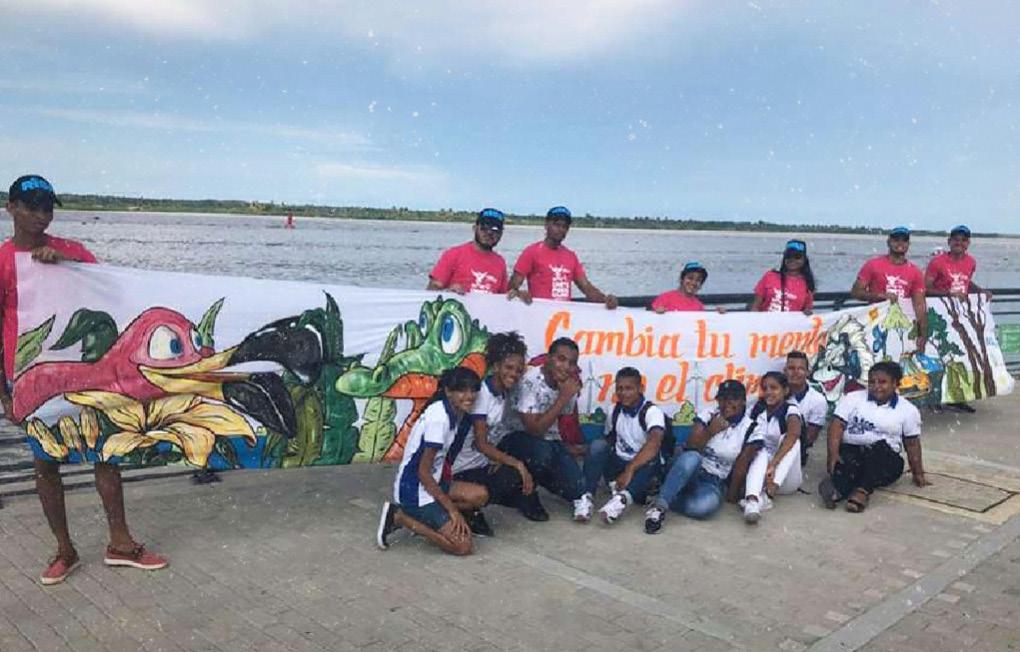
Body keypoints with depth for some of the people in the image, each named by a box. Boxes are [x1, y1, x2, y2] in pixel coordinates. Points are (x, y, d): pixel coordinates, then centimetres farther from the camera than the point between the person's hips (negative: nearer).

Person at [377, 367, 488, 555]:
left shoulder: (455, 413, 4)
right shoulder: (439, 418, -22)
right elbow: (423, 472, -20)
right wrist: (452, 509, -16)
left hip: (430, 482, 9)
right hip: (414, 491, -9)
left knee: (479, 495, -7)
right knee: (462, 545, -12)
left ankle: (422, 517, 4)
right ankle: (399, 517, -2)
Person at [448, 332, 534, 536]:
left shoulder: (503, 394, 6)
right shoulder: (481, 393, -19)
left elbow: (494, 435, 9)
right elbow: (481, 443, -24)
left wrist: (500, 460, -10)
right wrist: (516, 463, -28)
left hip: (485, 465, 9)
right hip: (465, 471, -9)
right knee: (515, 476, -28)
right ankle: (470, 510, -10)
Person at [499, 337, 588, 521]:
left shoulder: (570, 385, -4)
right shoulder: (530, 381, -25)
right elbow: (535, 429, -29)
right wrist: (563, 398, -29)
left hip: (549, 440, 5)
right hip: (517, 436, -5)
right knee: (542, 452, -38)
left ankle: (578, 497, 18)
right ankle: (527, 497, -9)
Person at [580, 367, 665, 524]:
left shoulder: (652, 411, -16)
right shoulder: (614, 411, 1)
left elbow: (654, 443, -34)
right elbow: (609, 441, 10)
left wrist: (629, 470, -43)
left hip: (642, 469, -4)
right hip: (617, 465, 4)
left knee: (652, 458, -36)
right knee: (597, 445, -23)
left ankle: (623, 498, -55)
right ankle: (587, 496, -32)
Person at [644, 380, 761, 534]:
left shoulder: (751, 429, -4)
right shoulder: (708, 414, -1)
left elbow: (741, 467, -1)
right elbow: (690, 448, -9)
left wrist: (731, 496, 2)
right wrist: (709, 432, -22)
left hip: (714, 483, 0)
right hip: (690, 471, 0)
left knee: (705, 506, -37)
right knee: (691, 458, -38)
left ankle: (662, 500, -16)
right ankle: (659, 505, -32)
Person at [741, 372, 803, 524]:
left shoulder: (791, 410, -9)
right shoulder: (756, 410, 3)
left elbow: (794, 433, -31)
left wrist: (773, 463, -45)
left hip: (786, 480, -2)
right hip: (761, 468, 2)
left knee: (790, 439, -25)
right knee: (760, 452, -29)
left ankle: (768, 493, -41)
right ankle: (752, 501, -55)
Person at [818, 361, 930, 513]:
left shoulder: (908, 409, 11)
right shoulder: (852, 398, 9)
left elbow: (912, 444, 11)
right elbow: (837, 426, -1)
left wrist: (918, 474, 3)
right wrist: (833, 454, -16)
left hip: (885, 458, 0)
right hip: (850, 451, 0)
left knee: (880, 446, -35)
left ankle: (863, 490, -50)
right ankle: (837, 487, -62)